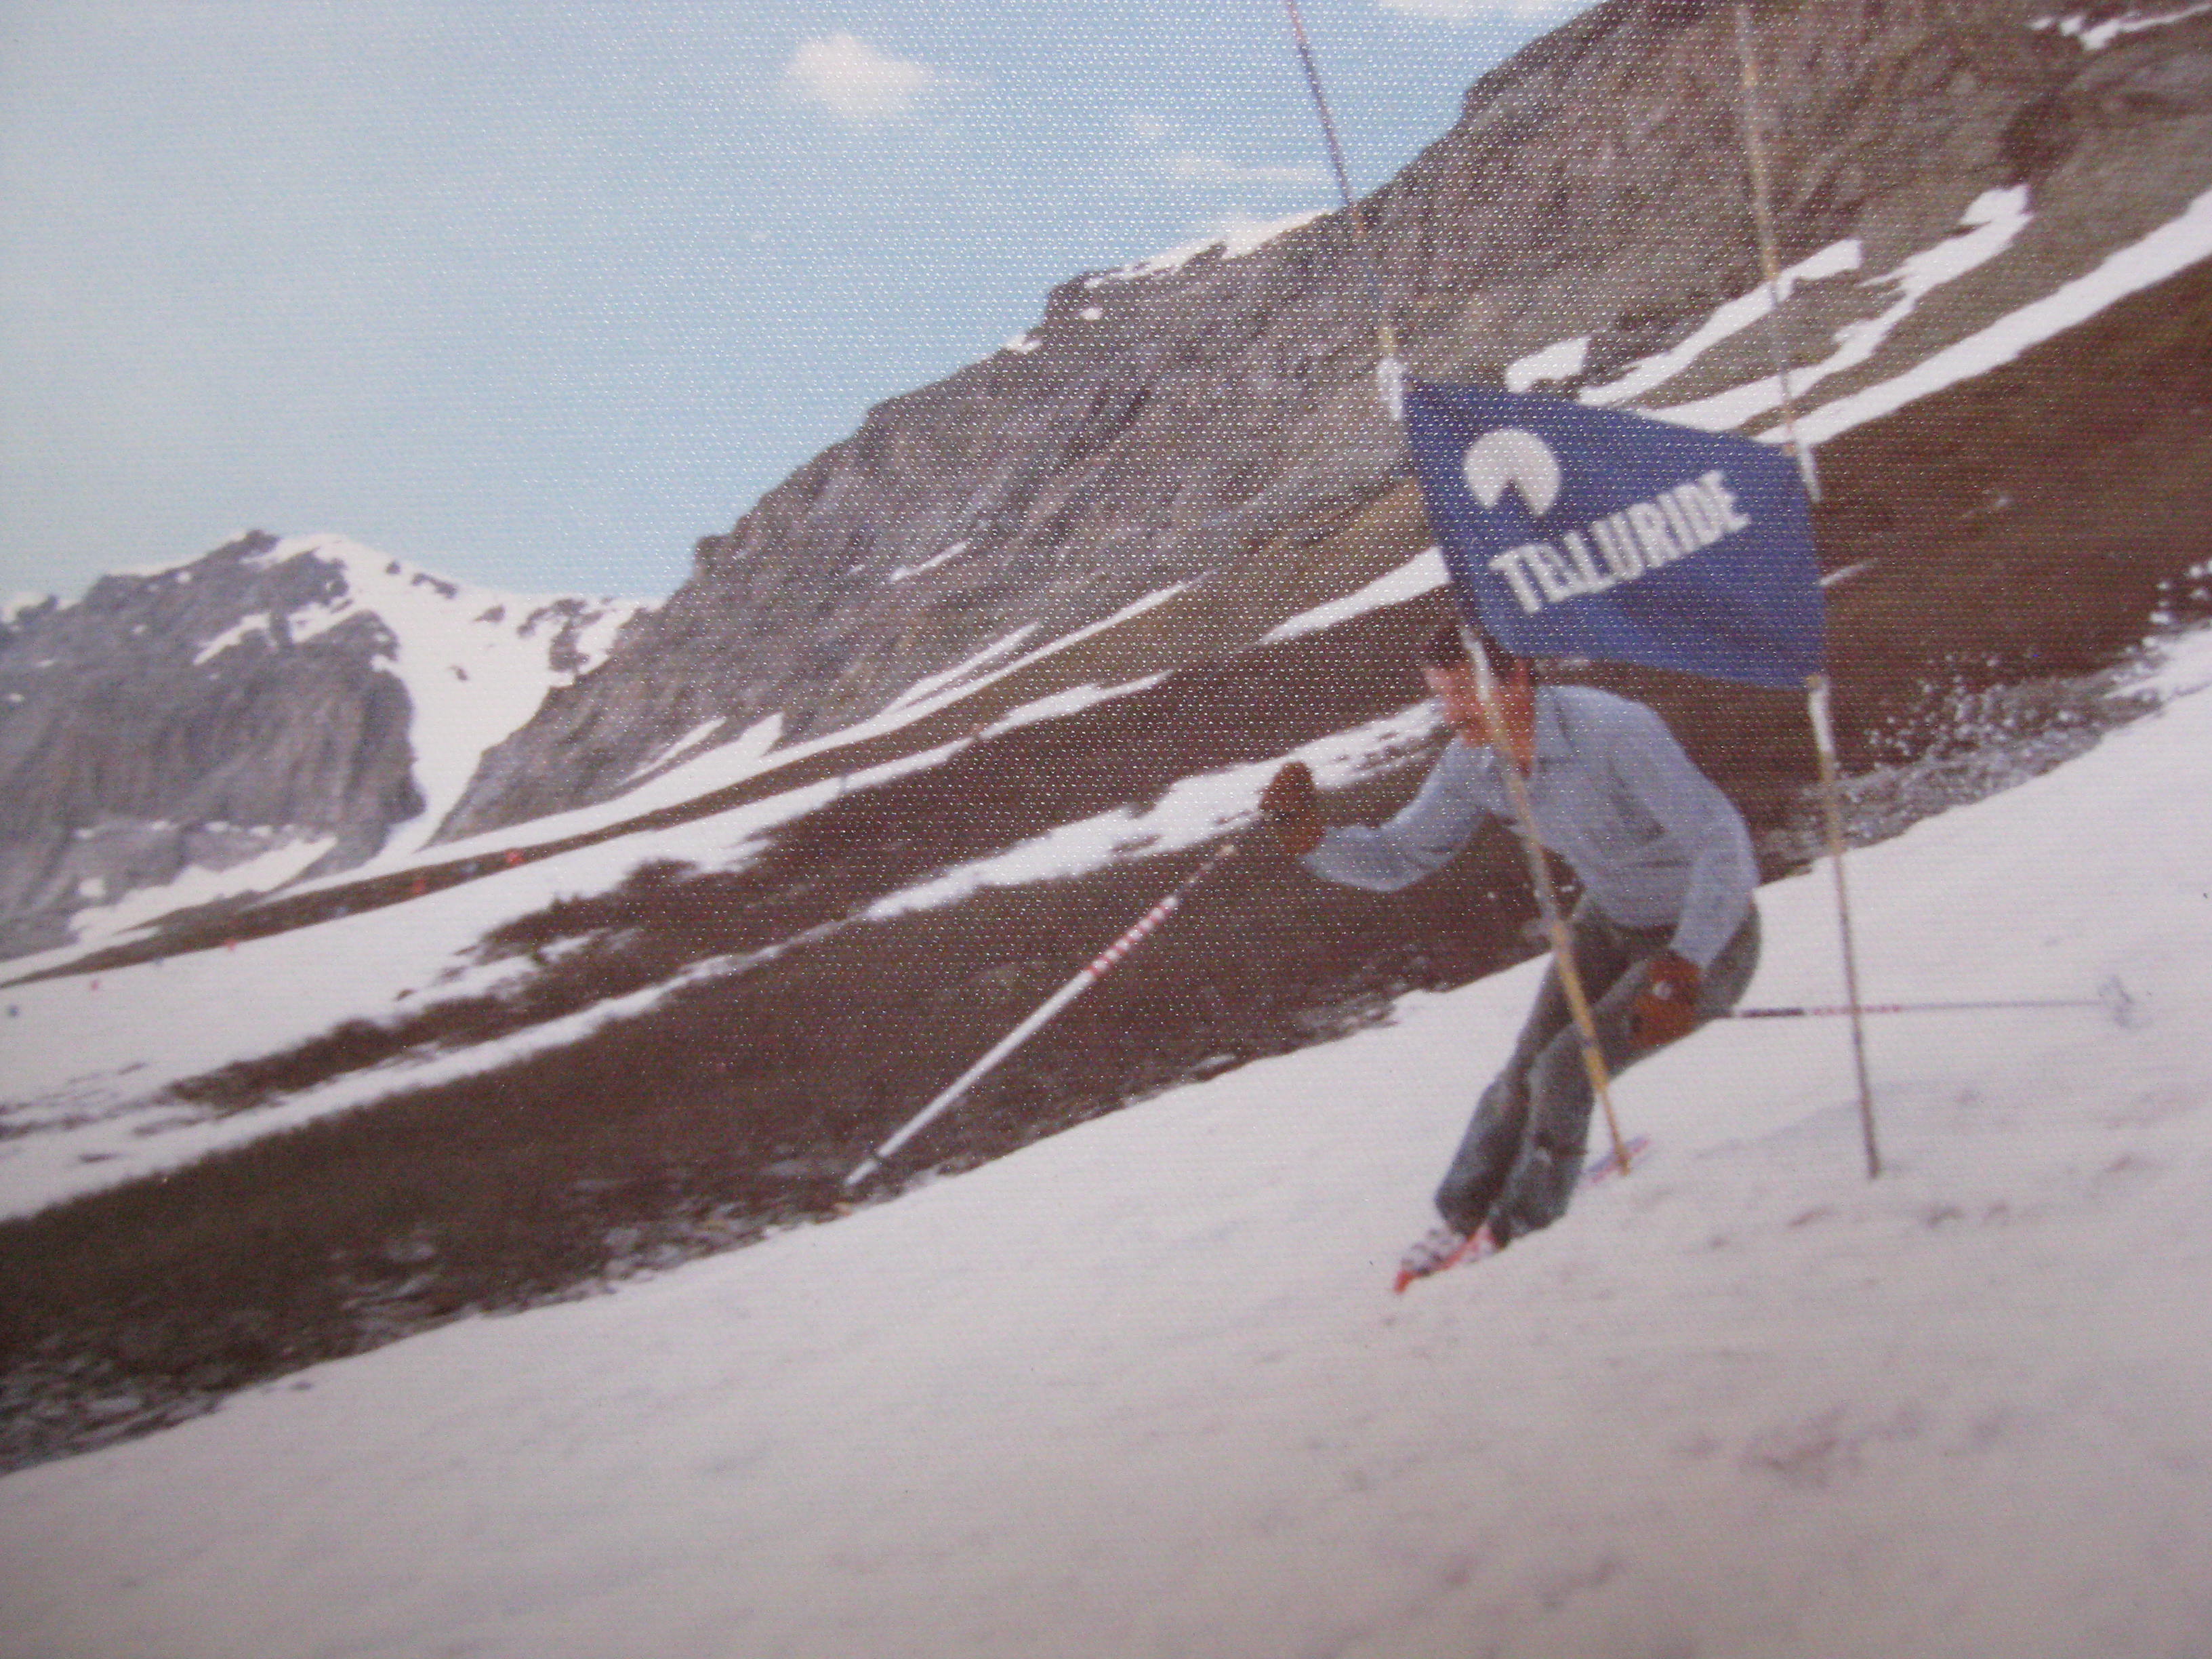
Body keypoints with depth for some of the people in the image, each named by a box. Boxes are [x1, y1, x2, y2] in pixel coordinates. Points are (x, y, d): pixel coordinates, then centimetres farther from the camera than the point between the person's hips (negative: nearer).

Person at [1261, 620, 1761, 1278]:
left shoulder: (1613, 731, -34)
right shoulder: (1472, 763, -12)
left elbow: (1724, 846, -37)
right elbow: (1396, 859, -2)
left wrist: (1680, 972, -46)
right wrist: (1310, 838, -21)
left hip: (1705, 934, -6)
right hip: (1608, 923, 6)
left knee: (1565, 1072, -14)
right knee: (1524, 1076, 0)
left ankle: (1516, 1231, 11)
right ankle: (1461, 1222, 24)